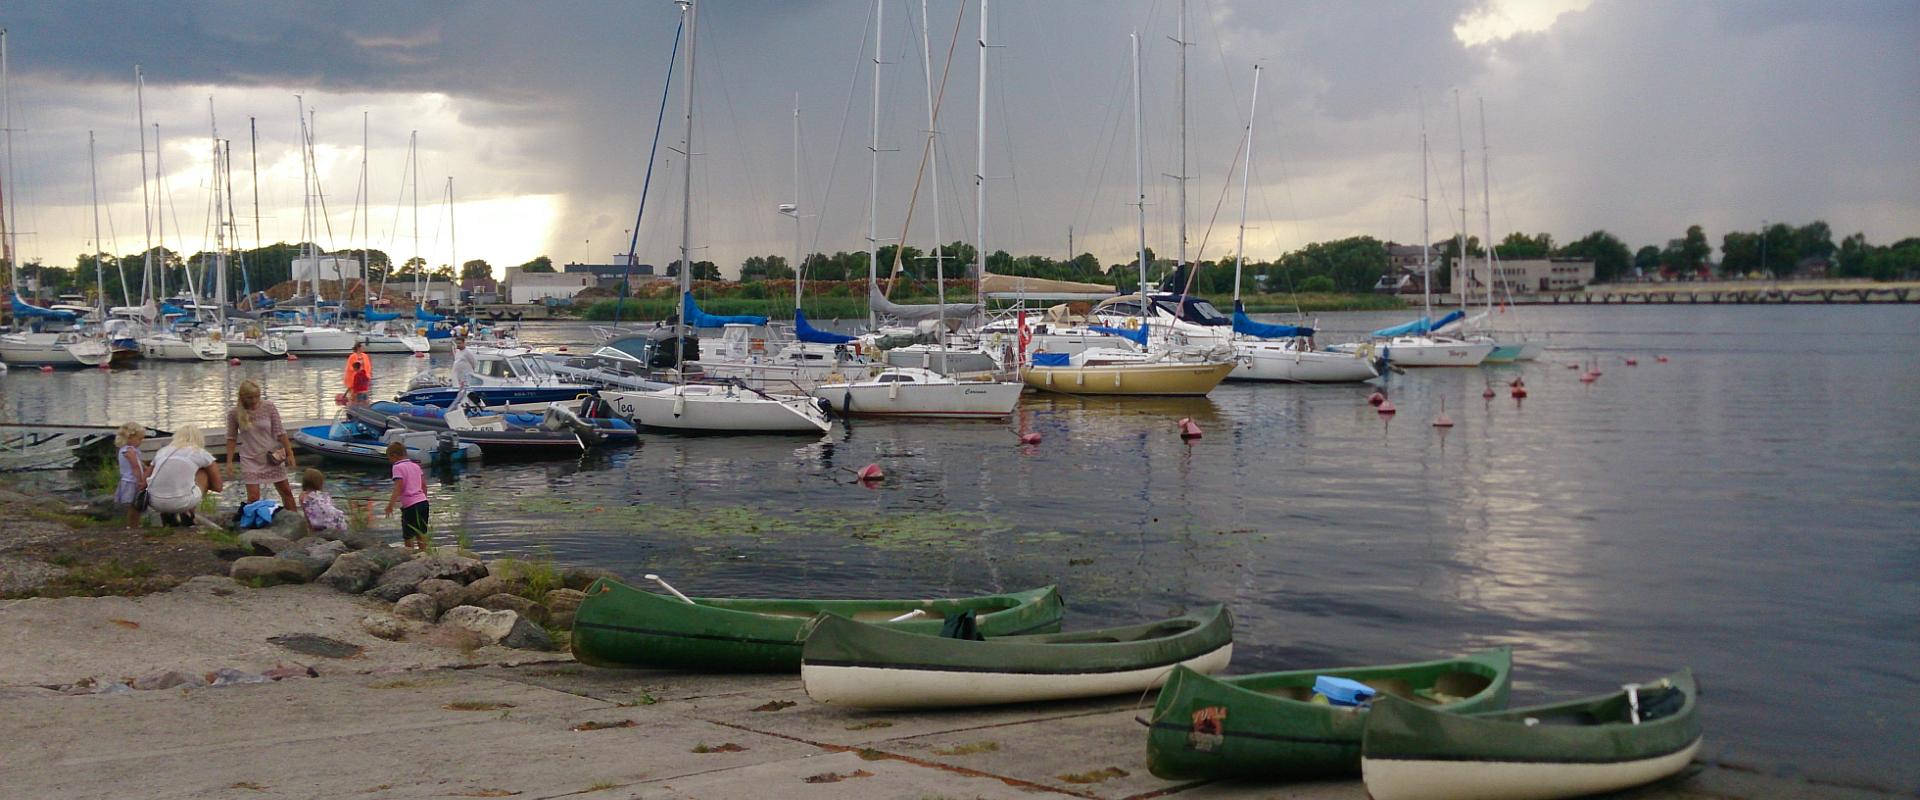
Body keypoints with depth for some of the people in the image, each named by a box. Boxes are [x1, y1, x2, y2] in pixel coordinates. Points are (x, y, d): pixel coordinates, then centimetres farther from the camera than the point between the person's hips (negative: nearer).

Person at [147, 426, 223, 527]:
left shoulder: (162, 451, 23)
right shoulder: (201, 453, 14)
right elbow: (218, 486, 19)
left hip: (155, 503, 4)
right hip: (181, 503, -4)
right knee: (204, 473, 23)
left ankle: (168, 515, 13)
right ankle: (187, 513, 10)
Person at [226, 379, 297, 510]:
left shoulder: (268, 407, -10)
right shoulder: (234, 413, -10)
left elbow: (280, 433, -6)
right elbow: (231, 438, 0)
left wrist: (289, 454, -6)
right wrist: (229, 462, -1)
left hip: (272, 457, 1)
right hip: (250, 460, -1)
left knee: (286, 491, 11)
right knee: (253, 497, -10)